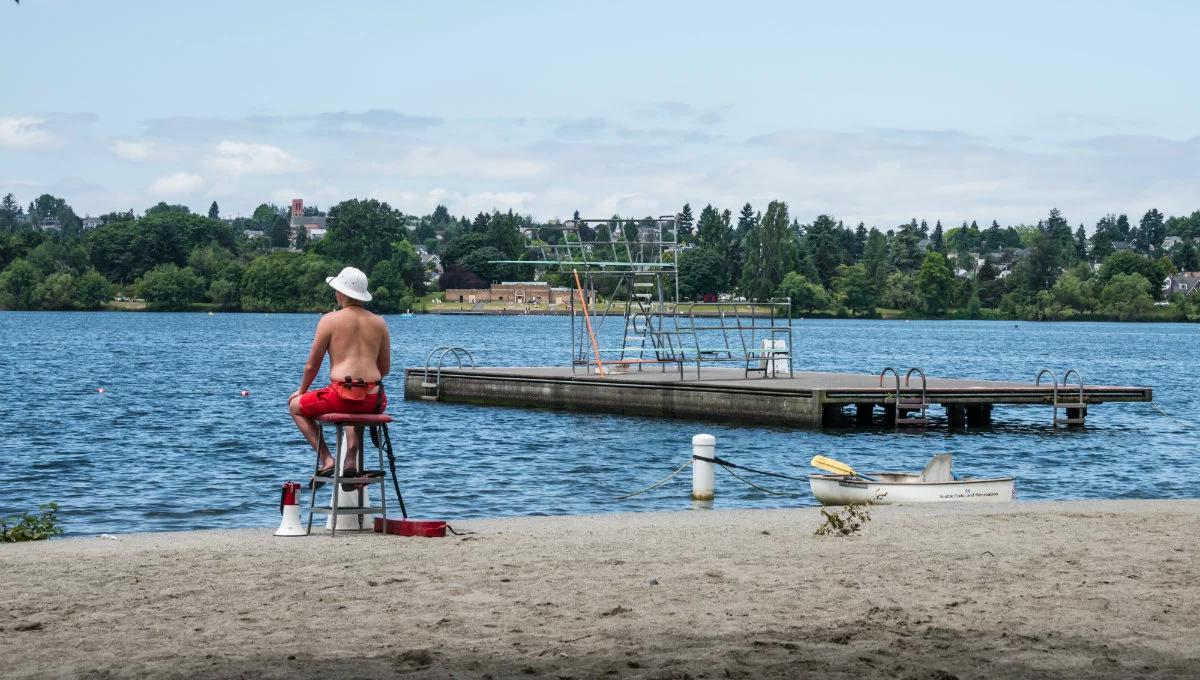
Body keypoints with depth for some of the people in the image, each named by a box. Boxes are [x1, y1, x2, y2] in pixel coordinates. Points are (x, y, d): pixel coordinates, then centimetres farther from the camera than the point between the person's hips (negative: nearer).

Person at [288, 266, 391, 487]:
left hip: (343, 394, -5)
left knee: (296, 406, 23)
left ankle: (327, 460, 10)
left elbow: (312, 365, 4)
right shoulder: (379, 323, 12)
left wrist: (302, 391, 22)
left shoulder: (330, 320, 0)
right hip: (375, 399, 5)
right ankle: (351, 462, 26)